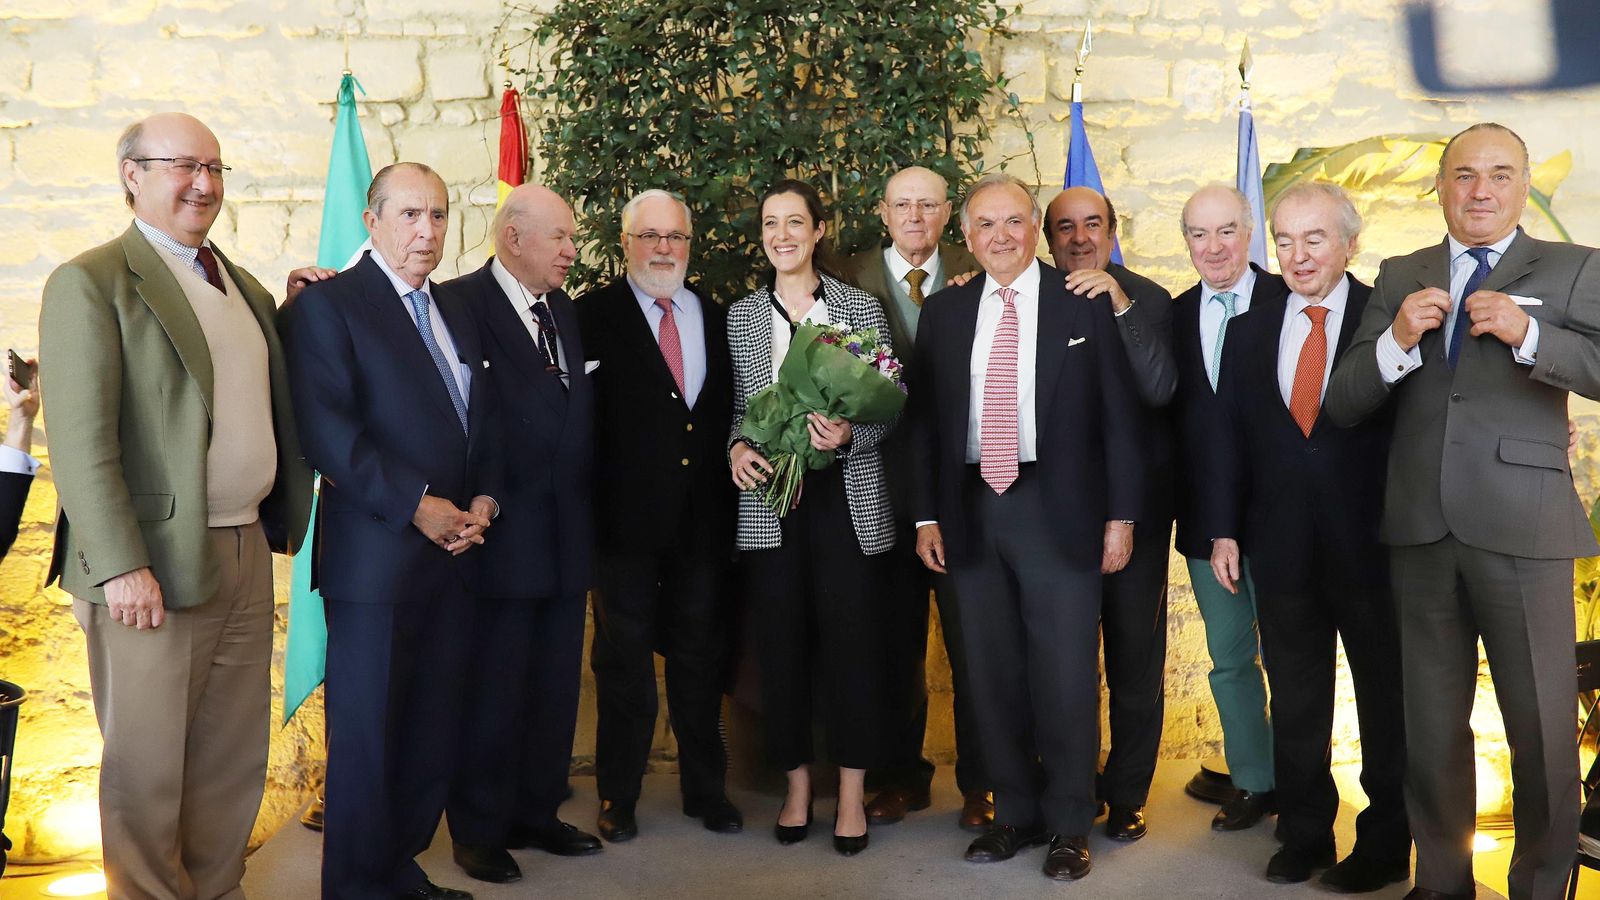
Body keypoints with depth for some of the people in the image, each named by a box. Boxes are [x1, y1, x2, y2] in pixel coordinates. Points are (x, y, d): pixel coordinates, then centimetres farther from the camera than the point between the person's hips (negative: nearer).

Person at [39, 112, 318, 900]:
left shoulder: (242, 286, 16)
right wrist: (121, 567, -19)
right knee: (146, 767, 7)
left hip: (247, 554, 7)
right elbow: (80, 440, -14)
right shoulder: (91, 282, -7)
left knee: (234, 761, 15)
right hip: (153, 566, -7)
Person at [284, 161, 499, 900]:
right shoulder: (328, 305, -5)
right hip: (375, 555, -6)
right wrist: (417, 505, -16)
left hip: (452, 552, 6)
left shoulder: (457, 313, 17)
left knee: (434, 728, 10)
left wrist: (483, 500, 1)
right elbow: (327, 430, -15)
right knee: (367, 730, 4)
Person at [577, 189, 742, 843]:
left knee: (700, 656, 14)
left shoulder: (717, 318, 10)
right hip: (627, 518, -3)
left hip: (703, 519, 4)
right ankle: (618, 796, 24)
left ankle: (706, 789, 29)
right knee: (623, 662, 9)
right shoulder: (595, 315, -4)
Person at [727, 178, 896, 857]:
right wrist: (737, 447, -7)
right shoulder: (742, 317, 9)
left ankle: (852, 793, 17)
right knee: (781, 642, 7)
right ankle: (796, 783, 24)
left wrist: (850, 435, -17)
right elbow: (737, 406, 13)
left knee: (850, 641, 2)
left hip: (846, 497, -2)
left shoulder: (860, 307, 2)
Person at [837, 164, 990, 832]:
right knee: (896, 642, 12)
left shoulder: (978, 274, 4)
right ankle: (903, 776, 28)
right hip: (888, 485, 1)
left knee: (972, 639, 5)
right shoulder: (852, 278, 3)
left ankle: (979, 782, 20)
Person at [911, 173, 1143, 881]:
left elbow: (1120, 416, 0)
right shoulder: (943, 312, 9)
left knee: (1066, 673, 2)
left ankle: (1069, 825, 18)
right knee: (993, 670, 10)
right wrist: (927, 515, 5)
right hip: (971, 509, 3)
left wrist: (1120, 514, -4)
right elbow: (924, 418, 10)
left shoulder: (1085, 304, 0)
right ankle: (1015, 813, 26)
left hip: (1059, 510, -3)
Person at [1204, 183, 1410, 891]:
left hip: (1375, 545, -3)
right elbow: (1229, 439, 8)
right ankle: (1304, 836, 28)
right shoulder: (1248, 331, 7)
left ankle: (1386, 844, 26)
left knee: (1387, 697, 10)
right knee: (1295, 704, 13)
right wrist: (1224, 530, 4)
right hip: (1281, 548, 3)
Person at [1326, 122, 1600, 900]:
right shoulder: (1399, 278, 11)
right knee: (1431, 726, 14)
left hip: (1522, 529, -3)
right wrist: (1396, 340, -13)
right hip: (1421, 529, 3)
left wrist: (1528, 333, -24)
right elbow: (1342, 405, 4)